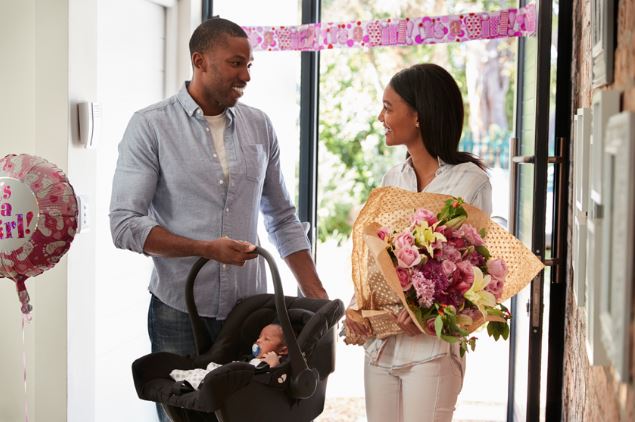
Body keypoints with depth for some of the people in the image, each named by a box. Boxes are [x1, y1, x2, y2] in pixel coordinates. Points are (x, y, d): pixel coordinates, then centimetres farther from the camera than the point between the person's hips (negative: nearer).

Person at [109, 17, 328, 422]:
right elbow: (125, 224, -11)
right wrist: (207, 248, -20)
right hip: (180, 313, -3)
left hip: (251, 309, 3)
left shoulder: (259, 126, 6)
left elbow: (283, 220, 11)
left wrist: (319, 296, 5)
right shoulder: (150, 126, -6)